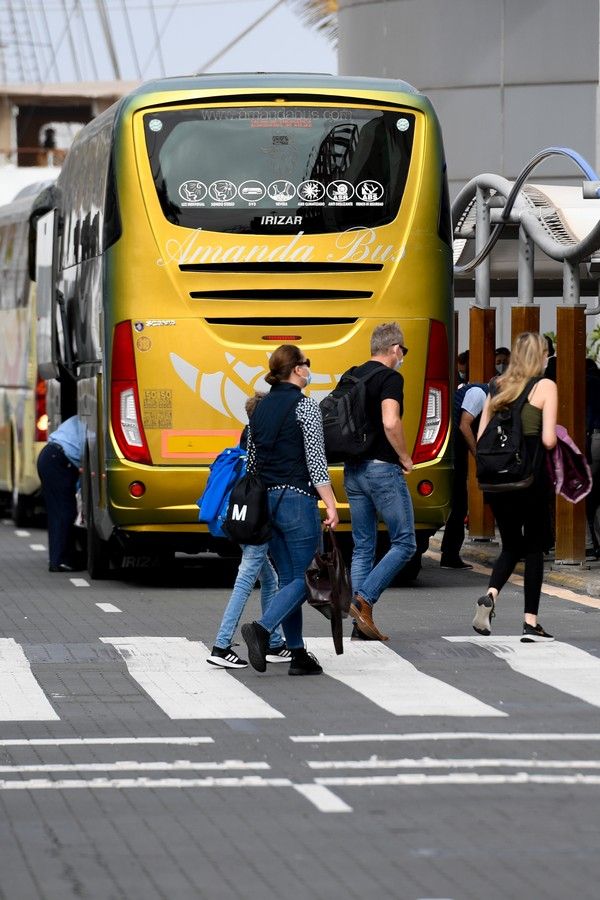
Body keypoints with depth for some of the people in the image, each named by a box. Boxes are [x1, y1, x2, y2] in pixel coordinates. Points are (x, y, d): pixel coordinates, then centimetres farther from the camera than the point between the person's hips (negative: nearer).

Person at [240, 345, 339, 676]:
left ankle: (298, 655, 8)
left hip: (267, 500, 7)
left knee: (288, 579, 10)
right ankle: (262, 628, -24)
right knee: (303, 579, -4)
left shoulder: (260, 408, 12)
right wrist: (330, 504, -13)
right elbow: (315, 459, -14)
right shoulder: (305, 406, -9)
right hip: (297, 500, -7)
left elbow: (251, 461, 16)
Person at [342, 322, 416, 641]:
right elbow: (390, 422, -25)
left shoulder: (351, 376, 12)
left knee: (363, 547, 10)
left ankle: (361, 625, 8)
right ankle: (364, 600, -11)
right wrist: (405, 458, -11)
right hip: (383, 469, -8)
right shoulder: (390, 378, -11)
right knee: (404, 543, 2)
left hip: (353, 471, 8)